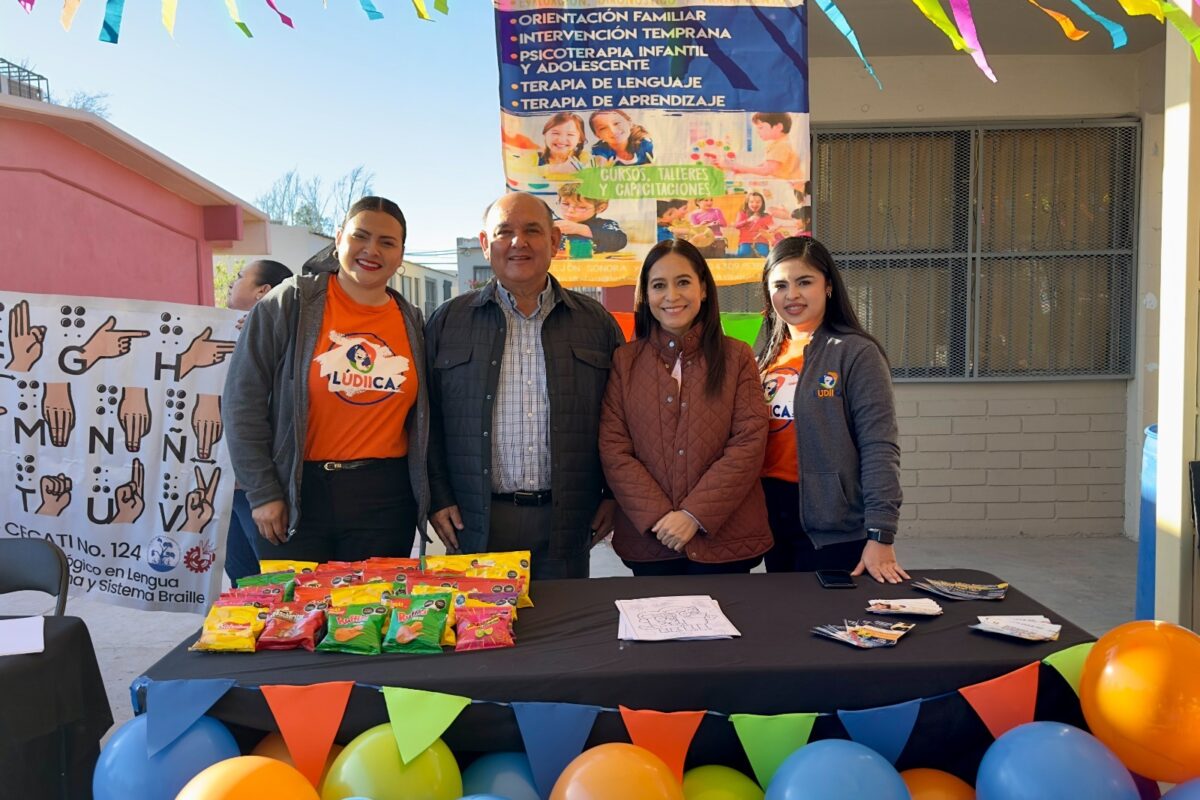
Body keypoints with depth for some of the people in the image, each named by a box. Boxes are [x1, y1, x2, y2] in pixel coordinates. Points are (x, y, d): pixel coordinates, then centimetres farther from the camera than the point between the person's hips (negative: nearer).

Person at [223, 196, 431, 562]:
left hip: (385, 501, 3)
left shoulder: (413, 322, 7)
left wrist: (431, 497, 10)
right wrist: (263, 492, -7)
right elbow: (244, 398, -5)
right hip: (297, 494, -3)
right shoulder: (289, 303, -4)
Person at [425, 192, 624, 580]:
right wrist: (438, 498, -1)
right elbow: (427, 418, 5)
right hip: (475, 524, -1)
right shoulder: (448, 322, 5)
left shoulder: (596, 322, 7)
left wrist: (614, 494, 5)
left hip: (568, 524, 1)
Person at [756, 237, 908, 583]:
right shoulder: (766, 355, 8)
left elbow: (879, 449, -15)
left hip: (834, 528, -5)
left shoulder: (855, 353, -9)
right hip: (772, 516, 6)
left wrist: (880, 536, -20)